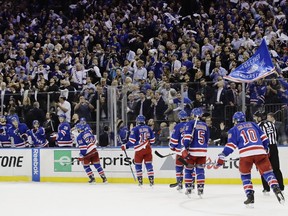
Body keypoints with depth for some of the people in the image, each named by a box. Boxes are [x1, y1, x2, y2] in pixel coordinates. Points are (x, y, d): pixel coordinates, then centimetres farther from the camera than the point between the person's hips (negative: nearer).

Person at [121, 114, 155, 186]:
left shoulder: (135, 129, -8)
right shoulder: (148, 128, 7)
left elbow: (132, 140, -11)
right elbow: (152, 140, 13)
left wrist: (126, 146, 0)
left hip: (139, 150, -3)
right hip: (148, 149, 3)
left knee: (138, 165, 9)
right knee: (149, 164, 6)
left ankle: (140, 181, 9)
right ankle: (151, 180, 2)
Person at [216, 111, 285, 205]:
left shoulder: (233, 130, 15)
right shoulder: (253, 124, 24)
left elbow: (231, 145, 5)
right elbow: (263, 137, 21)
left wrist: (222, 156, 7)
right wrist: (266, 148, 32)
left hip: (245, 154, -2)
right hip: (260, 152, 2)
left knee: (245, 175, 16)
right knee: (267, 172, 6)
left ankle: (250, 196, 4)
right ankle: (277, 190, -15)